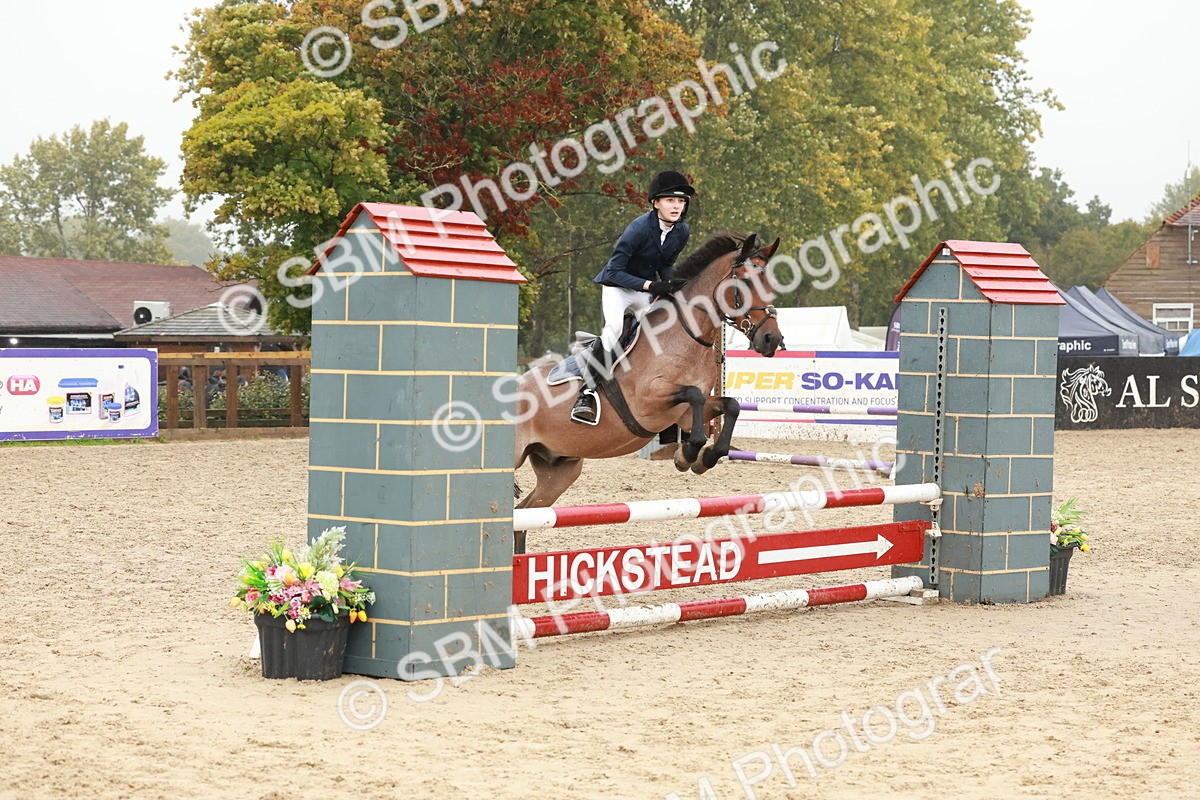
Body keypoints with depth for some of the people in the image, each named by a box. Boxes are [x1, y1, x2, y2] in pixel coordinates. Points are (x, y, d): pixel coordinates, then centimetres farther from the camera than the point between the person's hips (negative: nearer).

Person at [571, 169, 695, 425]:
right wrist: (649, 285, -33)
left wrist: (669, 285, -13)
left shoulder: (682, 232, -6)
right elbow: (614, 270, -23)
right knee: (614, 326, -30)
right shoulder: (640, 228, -25)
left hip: (648, 289, 6)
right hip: (618, 286, -6)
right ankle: (588, 390, -32)